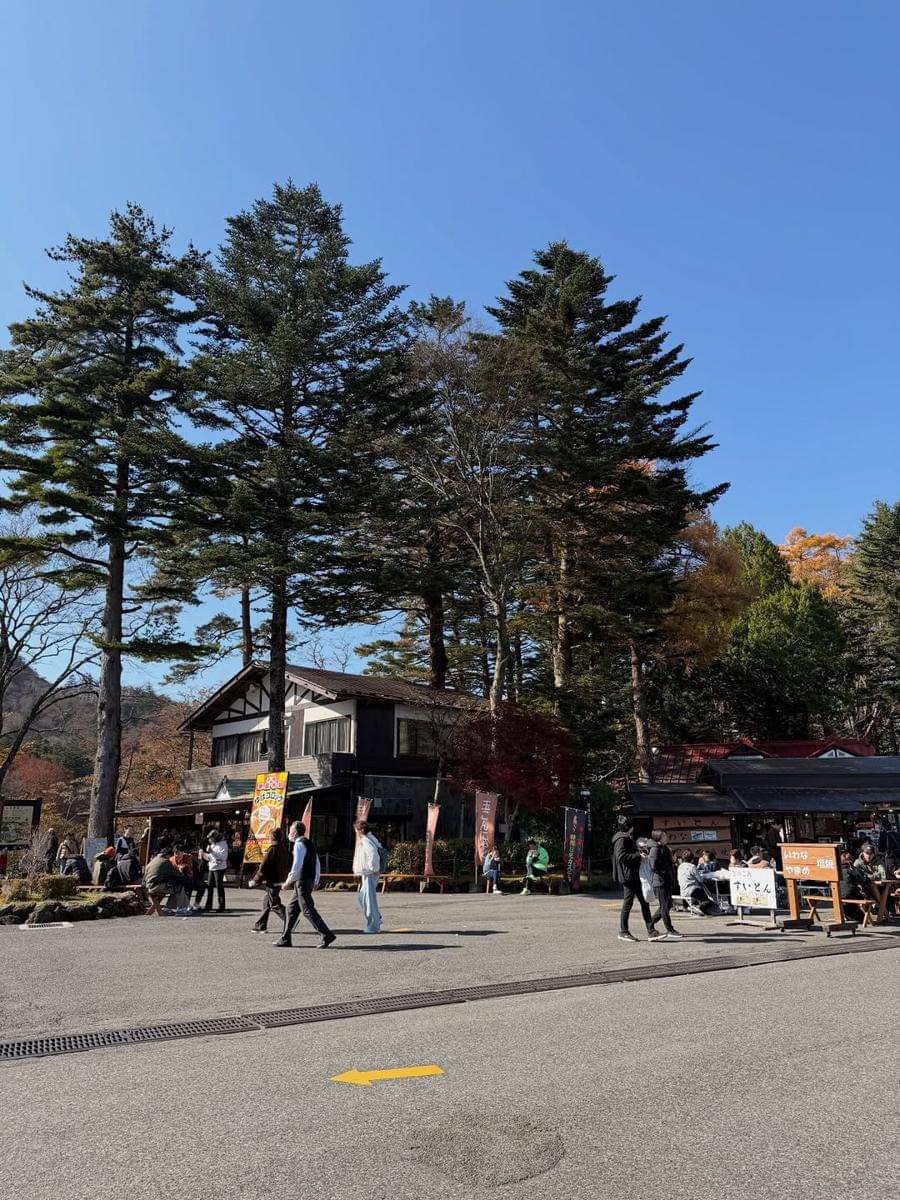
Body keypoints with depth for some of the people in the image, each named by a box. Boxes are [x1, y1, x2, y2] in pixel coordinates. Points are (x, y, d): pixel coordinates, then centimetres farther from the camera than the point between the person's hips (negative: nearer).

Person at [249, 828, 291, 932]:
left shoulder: (272, 850, -18)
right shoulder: (285, 850, 5)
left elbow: (264, 867, -18)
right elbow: (288, 866, 13)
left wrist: (255, 881, -9)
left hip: (271, 882, -9)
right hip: (279, 881, 9)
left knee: (274, 905, -2)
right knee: (266, 904, 16)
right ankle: (261, 926, 21)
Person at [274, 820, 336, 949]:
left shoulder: (299, 844, -12)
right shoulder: (309, 843, 17)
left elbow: (297, 865, -20)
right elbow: (317, 864, 19)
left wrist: (288, 881, -15)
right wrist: (315, 882, 22)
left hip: (302, 881, -10)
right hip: (309, 880, 10)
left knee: (308, 910, -8)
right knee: (292, 908, 15)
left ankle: (327, 935, -10)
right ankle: (285, 938, 20)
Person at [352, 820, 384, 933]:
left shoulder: (366, 841, -18)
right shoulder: (371, 839, 12)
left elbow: (373, 855, -34)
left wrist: (373, 869, -22)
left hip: (369, 874, -10)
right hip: (366, 874, 10)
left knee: (369, 899, -3)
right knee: (361, 897, 19)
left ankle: (373, 926, 4)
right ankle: (376, 919, 23)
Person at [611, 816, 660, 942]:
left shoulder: (628, 838, 20)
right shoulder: (621, 839, -13)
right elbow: (621, 856, -24)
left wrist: (639, 855, 11)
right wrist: (638, 856, -21)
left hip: (634, 876, 10)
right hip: (627, 876, -10)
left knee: (644, 902, 9)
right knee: (628, 903, -3)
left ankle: (651, 931, 11)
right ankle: (623, 932, 7)